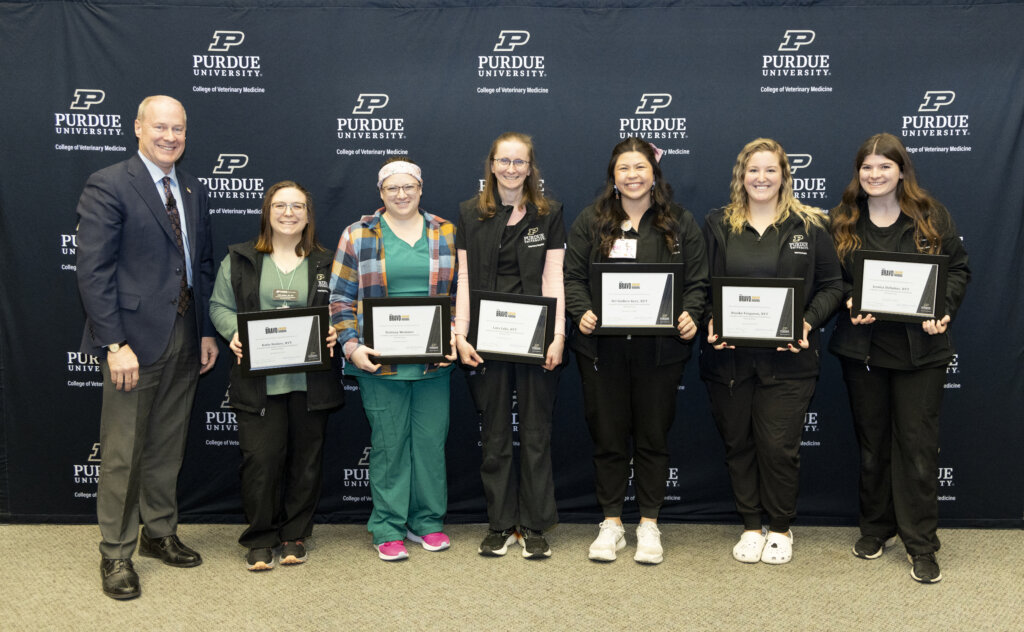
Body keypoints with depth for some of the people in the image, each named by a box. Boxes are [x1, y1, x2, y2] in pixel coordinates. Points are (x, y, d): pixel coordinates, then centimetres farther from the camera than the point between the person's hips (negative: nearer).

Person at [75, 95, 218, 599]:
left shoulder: (193, 192, 13)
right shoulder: (107, 186, -8)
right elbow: (93, 271, -13)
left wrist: (207, 331, 9)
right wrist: (115, 344, -19)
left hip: (185, 339, 6)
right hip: (135, 339, -6)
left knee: (167, 447, 16)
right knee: (123, 452, 2)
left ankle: (160, 535, 31)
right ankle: (116, 554, 16)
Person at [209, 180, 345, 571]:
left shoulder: (326, 263, 10)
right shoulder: (239, 259, 8)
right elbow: (220, 306, 8)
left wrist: (335, 331, -9)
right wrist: (234, 333, -11)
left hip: (311, 381, 2)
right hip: (259, 380, -1)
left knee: (306, 460, 8)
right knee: (261, 458, -4)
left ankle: (295, 535, 24)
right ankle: (260, 540, 12)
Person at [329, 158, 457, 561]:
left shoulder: (447, 234, 9)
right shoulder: (358, 236, 3)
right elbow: (341, 298, 3)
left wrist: (456, 339, 0)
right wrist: (351, 346, -8)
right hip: (380, 361, -2)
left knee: (431, 440, 7)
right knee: (388, 444, 3)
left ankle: (427, 521, 23)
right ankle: (388, 530, 15)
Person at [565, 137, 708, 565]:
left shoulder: (680, 223, 7)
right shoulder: (591, 221, 8)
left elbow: (697, 281, 5)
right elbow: (573, 275, 5)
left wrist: (689, 316, -13)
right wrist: (582, 312, -13)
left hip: (660, 348, 0)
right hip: (603, 347, 1)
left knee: (653, 436, 7)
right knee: (608, 436, 7)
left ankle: (649, 524, 20)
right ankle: (611, 523, 20)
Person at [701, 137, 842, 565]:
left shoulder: (810, 226, 4)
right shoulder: (718, 225, 8)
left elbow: (831, 285, 4)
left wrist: (808, 322, -11)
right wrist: (710, 322, -8)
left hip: (787, 357, -2)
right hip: (728, 355, 2)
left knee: (778, 445, -1)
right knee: (738, 443, 9)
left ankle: (780, 528, 20)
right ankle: (751, 526, 25)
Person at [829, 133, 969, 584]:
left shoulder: (931, 216, 2)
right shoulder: (843, 221, 5)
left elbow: (958, 269, 3)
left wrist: (943, 310, -13)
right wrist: (849, 302, -15)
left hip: (920, 347, -2)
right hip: (862, 346, 2)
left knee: (918, 442, 0)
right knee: (871, 440, 12)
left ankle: (921, 544, 10)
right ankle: (876, 528, 28)